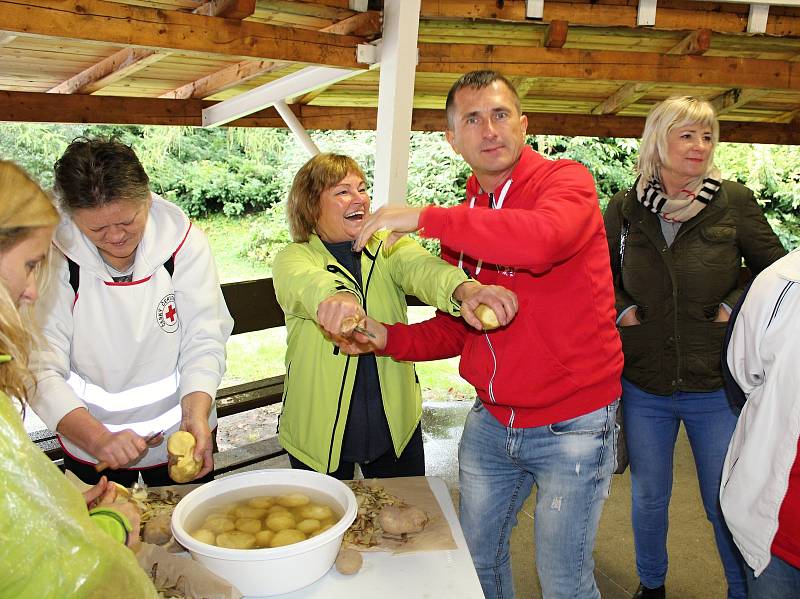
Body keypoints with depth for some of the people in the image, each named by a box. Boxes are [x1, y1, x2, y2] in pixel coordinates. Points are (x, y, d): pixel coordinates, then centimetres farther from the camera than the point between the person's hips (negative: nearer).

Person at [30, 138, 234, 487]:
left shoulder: (184, 242, -16)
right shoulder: (54, 257, -17)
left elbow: (204, 341, -15)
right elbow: (41, 370, -20)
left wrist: (196, 414, -31)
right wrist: (98, 438, -33)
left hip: (181, 434, 1)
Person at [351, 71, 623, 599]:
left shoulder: (566, 181, -13)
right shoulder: (462, 220, 6)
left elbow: (540, 240, -38)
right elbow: (456, 329, 10)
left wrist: (424, 216, -29)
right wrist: (388, 337, -8)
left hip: (570, 426, -6)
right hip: (490, 422, 6)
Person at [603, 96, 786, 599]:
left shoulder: (734, 202, -6)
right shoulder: (625, 208, -2)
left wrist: (736, 308, -9)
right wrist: (621, 310, -4)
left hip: (716, 386, -1)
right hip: (643, 386, 2)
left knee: (727, 504, 12)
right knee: (649, 497, 18)